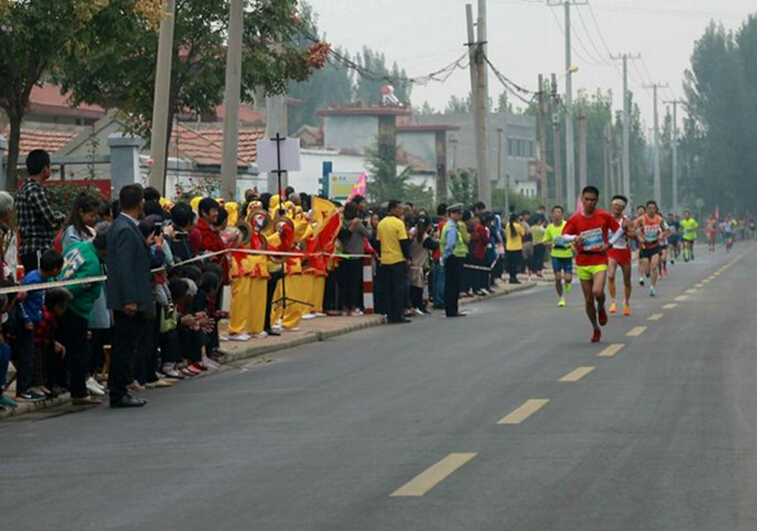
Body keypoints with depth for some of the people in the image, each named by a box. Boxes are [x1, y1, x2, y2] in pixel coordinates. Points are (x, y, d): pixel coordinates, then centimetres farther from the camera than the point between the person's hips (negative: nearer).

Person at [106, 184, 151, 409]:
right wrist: (130, 300, -23)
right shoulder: (126, 230, -17)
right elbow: (124, 267, -22)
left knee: (125, 346, 13)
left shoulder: (119, 226, 14)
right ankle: (119, 394, 0)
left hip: (128, 299, 10)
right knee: (125, 347, -4)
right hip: (129, 299, -10)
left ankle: (118, 391, 17)